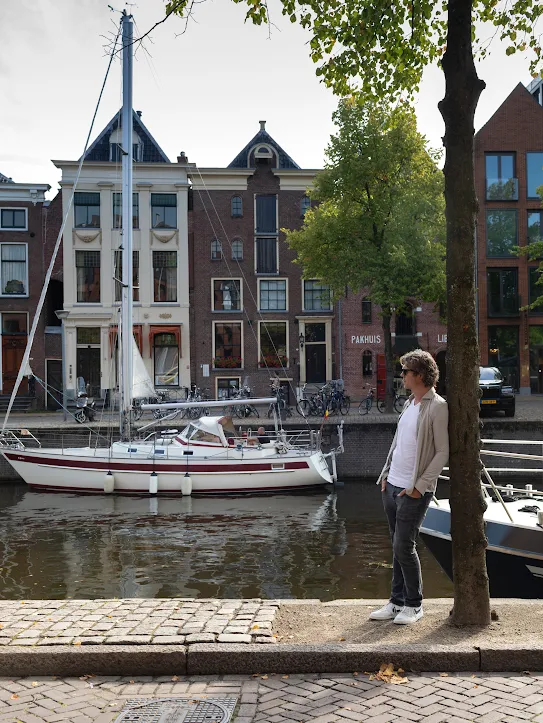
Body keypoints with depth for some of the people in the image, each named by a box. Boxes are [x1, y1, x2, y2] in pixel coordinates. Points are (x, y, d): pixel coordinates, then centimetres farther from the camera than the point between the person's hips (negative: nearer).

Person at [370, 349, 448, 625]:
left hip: (414, 490, -8)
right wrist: (386, 474, 11)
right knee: (397, 547, 13)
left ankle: (414, 605, 14)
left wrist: (419, 486, -17)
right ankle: (397, 602, 24)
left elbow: (443, 452, -14)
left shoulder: (437, 407, -12)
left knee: (403, 547, -3)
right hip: (392, 485, 8)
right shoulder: (409, 403, 12)